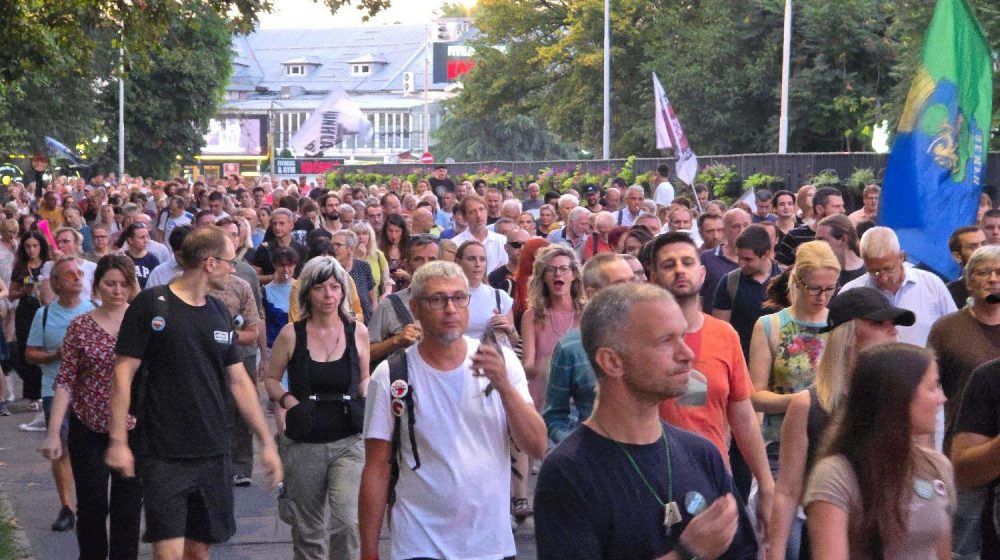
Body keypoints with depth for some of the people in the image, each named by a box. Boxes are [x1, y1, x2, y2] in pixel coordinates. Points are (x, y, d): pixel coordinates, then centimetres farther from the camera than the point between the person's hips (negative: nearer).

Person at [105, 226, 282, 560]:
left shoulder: (220, 313, 10)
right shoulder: (151, 305, -7)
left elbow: (239, 382, 14)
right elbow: (123, 373, -8)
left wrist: (267, 442, 12)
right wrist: (118, 440, -12)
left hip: (214, 455, 5)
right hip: (164, 455, -5)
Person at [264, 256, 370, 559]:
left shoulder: (357, 332, 2)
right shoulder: (291, 334, -2)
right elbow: (271, 379, 9)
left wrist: (366, 400, -4)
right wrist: (286, 399, -10)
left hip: (348, 442, 0)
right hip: (304, 444, 1)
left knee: (346, 520, -18)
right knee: (307, 529, 11)